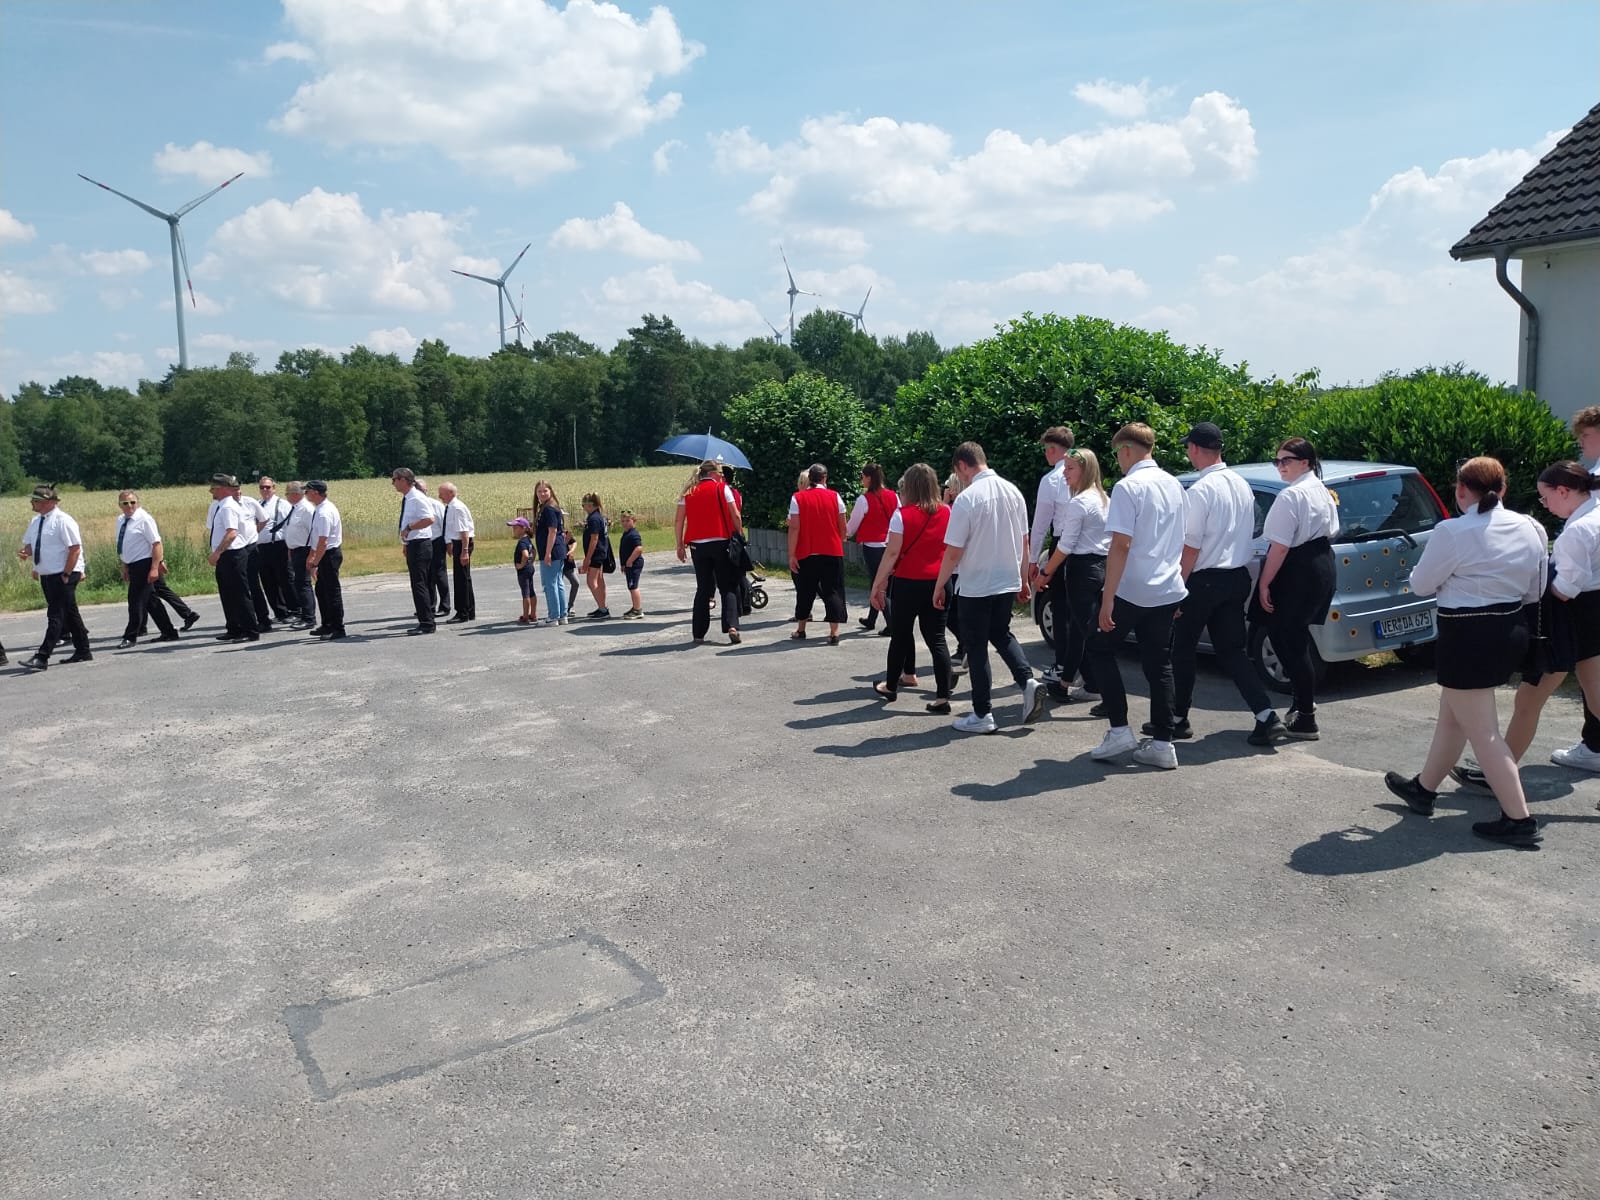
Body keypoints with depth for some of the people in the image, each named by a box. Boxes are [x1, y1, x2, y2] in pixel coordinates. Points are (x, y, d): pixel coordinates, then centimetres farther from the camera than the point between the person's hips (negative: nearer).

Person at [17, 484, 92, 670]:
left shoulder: (62, 520, -14)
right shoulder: (36, 521, 11)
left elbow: (75, 549, -17)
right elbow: (30, 544, 20)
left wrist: (66, 575, -18)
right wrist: (26, 553, -4)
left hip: (63, 575, -9)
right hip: (46, 576, 9)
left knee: (55, 615, -10)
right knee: (69, 614, 14)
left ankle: (42, 657, -13)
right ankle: (83, 652, 22)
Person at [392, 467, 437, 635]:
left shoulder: (417, 498, -15)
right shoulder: (406, 499, 15)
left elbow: (429, 519, -27)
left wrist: (409, 527, -22)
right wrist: (406, 544, 23)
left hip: (420, 545, -10)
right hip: (412, 545, 10)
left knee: (419, 584, -9)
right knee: (419, 585, 13)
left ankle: (427, 624, -4)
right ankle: (425, 622, 20)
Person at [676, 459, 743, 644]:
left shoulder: (689, 492, 9)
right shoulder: (723, 488, 0)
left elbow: (678, 520, 5)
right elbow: (735, 516, -5)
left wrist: (680, 545, 10)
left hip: (697, 545, 3)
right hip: (721, 543, -3)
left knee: (703, 588, 11)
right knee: (728, 587, 3)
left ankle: (698, 633, 9)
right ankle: (731, 625, -15)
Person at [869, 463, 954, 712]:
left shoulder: (902, 514, -11)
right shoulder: (947, 513, 1)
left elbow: (892, 553, -13)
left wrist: (877, 584, -7)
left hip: (908, 583, -3)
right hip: (938, 583, 3)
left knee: (900, 636, 13)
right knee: (936, 638, 5)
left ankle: (891, 685, 28)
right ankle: (943, 696, -1)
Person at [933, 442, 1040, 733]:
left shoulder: (966, 499, -18)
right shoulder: (1013, 491, 2)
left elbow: (953, 552, -17)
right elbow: (1024, 541, 10)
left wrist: (939, 586, -4)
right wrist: (1023, 578, 20)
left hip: (976, 586, -6)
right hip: (1009, 582, 6)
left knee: (976, 646, 6)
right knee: (1001, 634, 25)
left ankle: (982, 715, 11)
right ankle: (1028, 681, 4)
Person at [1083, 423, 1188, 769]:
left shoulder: (1128, 487, -13)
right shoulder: (1174, 485, 11)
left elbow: (1121, 545, -19)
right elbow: (1180, 543, 18)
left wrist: (1107, 599, -18)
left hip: (1131, 591, -7)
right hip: (1168, 591, 7)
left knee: (1100, 649, 11)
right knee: (1159, 664, 10)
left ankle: (1119, 730, 6)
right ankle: (1162, 744, 11)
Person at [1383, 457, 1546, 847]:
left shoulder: (1453, 532, -18)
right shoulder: (1530, 529, 2)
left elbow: (1421, 584, -7)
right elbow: (1535, 590, 10)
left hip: (1468, 636, -8)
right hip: (1512, 629, 8)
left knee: (1482, 732, 0)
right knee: (1452, 716, 22)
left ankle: (1519, 819, 2)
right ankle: (1423, 788, 35)